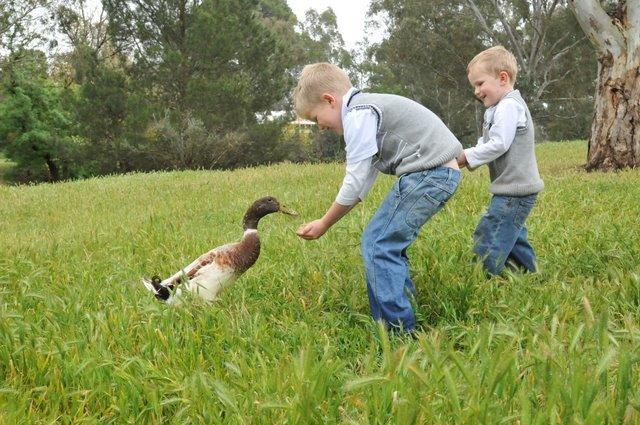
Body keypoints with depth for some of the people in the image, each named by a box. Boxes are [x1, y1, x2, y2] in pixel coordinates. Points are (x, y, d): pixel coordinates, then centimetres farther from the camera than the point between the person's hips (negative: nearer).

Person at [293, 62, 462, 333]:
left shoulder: (359, 114, -10)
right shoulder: (368, 109, 21)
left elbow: (355, 181, -11)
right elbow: (365, 176, 21)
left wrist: (324, 224, 0)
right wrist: (331, 219, 19)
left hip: (428, 173, -10)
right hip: (443, 173, 10)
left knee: (377, 244, -8)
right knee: (389, 241, 17)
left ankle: (398, 331, -7)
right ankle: (404, 307, 23)